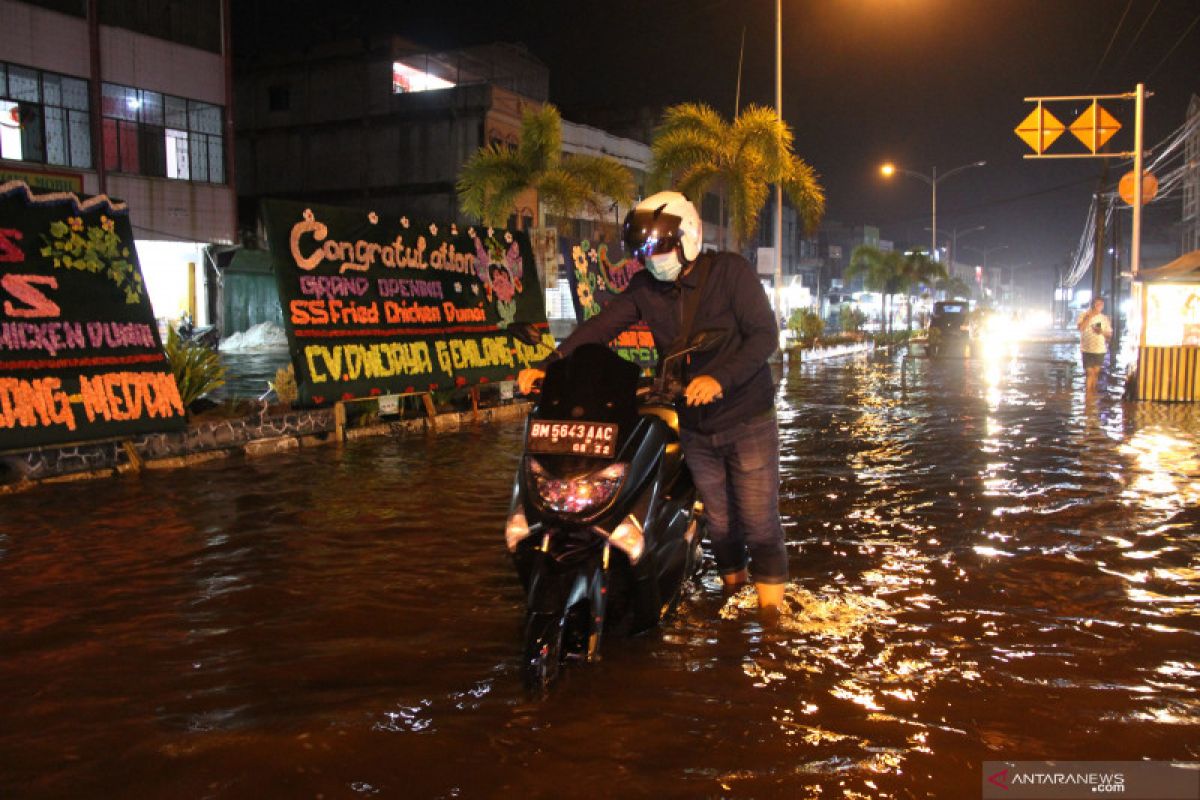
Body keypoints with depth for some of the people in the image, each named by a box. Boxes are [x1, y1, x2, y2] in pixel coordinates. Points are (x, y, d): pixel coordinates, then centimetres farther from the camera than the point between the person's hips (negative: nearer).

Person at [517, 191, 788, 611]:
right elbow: (599, 327, -10)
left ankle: (770, 613, 13)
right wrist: (547, 366, -23)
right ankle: (732, 586, 35)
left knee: (758, 521, -1)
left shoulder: (730, 270, -13)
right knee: (719, 521, 14)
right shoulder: (644, 288, 0)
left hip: (748, 420, -4)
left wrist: (720, 378, -33)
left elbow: (765, 334, -19)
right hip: (694, 426, 4)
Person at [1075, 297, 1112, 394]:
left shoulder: (1104, 318, 7)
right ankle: (1088, 395, -6)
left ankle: (1093, 393, 21)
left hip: (1100, 349, 4)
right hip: (1087, 349, -4)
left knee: (1096, 372, 9)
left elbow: (1109, 335, 8)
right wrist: (1089, 316, -19)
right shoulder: (1084, 315, -3)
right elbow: (1080, 328, -20)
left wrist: (1102, 332, -12)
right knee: (1089, 373, -8)